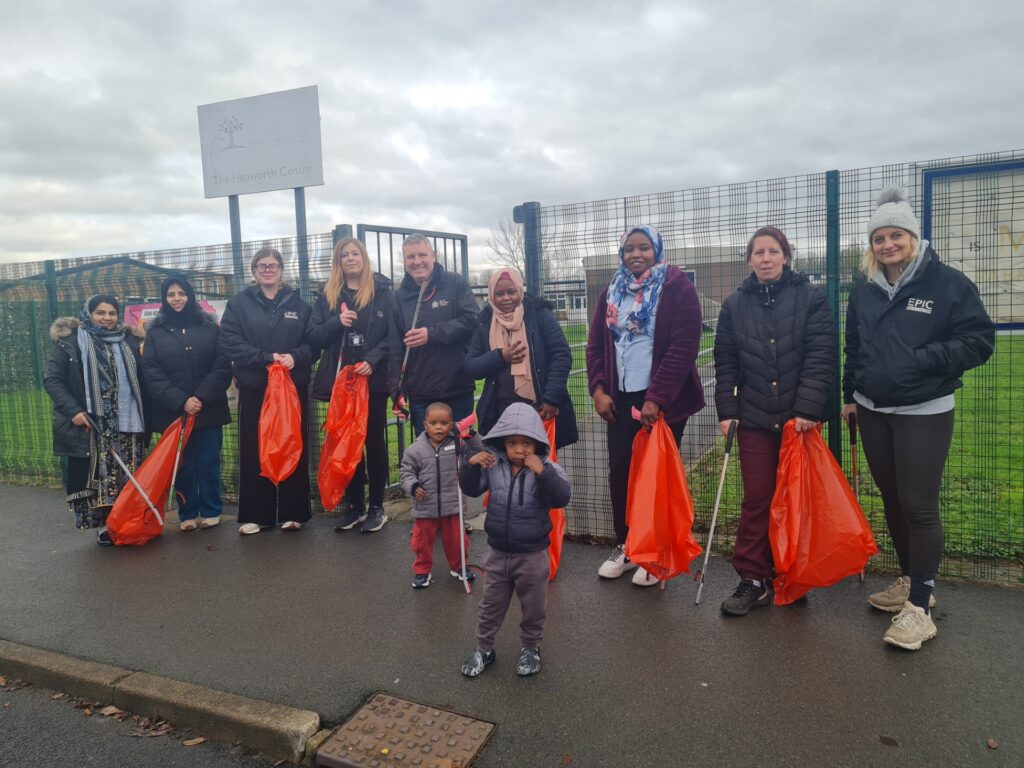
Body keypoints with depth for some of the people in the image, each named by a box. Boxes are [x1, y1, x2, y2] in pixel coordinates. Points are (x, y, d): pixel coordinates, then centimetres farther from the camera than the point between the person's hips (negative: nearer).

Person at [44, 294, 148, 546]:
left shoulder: (129, 341, 11)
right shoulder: (69, 341, 1)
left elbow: (141, 380, 14)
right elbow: (52, 380, -3)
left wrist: (144, 416, 7)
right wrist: (73, 410, -14)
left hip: (126, 424, 3)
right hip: (90, 426, -3)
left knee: (127, 477, 6)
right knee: (97, 475, 2)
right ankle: (104, 525, 11)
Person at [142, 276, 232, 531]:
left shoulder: (209, 326, 5)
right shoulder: (155, 331, 7)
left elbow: (222, 366, -1)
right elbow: (152, 373, -1)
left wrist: (202, 397, -12)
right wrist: (181, 401, -12)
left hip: (208, 409, 0)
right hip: (173, 411, 1)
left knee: (208, 462, 2)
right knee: (183, 464, 4)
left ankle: (211, 511, 16)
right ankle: (187, 514, 16)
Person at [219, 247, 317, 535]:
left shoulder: (299, 304, 7)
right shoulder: (239, 304, 5)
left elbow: (313, 341, 3)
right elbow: (229, 342, -6)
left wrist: (295, 357, -17)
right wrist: (267, 358, -16)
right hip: (253, 389, 0)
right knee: (254, 453, 3)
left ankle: (292, 512, 14)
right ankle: (255, 514, 12)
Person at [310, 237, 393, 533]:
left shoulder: (382, 292, 1)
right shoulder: (327, 295, 9)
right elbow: (314, 337, 4)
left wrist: (373, 360, -18)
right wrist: (337, 322, -14)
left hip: (373, 378, -3)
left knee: (374, 441, 5)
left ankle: (377, 507, 14)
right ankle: (354, 505, 19)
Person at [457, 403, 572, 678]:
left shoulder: (547, 468, -16)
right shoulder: (492, 465, -7)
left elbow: (562, 497, -29)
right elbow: (470, 488, -1)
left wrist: (542, 472, -40)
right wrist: (471, 464, -18)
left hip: (532, 555, -2)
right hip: (498, 552, 3)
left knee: (533, 606, 17)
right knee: (491, 605, 19)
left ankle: (531, 648, 41)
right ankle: (483, 648, 38)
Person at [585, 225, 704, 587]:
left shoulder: (677, 287, -6)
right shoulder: (612, 291, 10)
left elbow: (683, 347, -13)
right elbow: (596, 343, 9)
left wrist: (657, 398, -17)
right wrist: (598, 388, -4)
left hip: (662, 401, -4)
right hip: (620, 399, 5)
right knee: (619, 472, 7)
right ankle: (624, 547, 23)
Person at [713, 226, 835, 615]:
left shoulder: (811, 298, -1)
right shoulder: (735, 304, 7)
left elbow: (821, 357, -8)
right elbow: (725, 364, 7)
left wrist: (808, 409, -16)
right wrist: (726, 411, 0)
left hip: (800, 417, -1)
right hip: (754, 418, 1)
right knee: (757, 500, 1)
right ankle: (753, 580, 9)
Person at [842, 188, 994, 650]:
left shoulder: (947, 283, -8)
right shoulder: (864, 291, 7)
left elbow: (979, 341, -9)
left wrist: (924, 358, -20)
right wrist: (851, 395, 14)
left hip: (924, 414, -5)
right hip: (873, 412, 5)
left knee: (919, 506, -5)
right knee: (892, 501, 14)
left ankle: (919, 607, 5)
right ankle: (910, 582, 31)